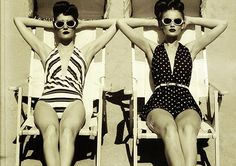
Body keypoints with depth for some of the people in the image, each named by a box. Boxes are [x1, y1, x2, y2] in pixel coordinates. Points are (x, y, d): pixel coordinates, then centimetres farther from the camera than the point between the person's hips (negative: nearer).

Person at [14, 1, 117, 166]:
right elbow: (18, 20, 39)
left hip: (73, 103, 0)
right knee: (51, 130, -36)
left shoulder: (85, 52, 28)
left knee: (67, 130, -37)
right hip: (46, 103, 1)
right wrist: (49, 24, 41)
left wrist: (83, 24, 38)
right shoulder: (46, 52, 30)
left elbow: (114, 23, 33)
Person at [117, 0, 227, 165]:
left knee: (187, 129, -37)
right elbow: (121, 22, 20)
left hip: (186, 103, 1)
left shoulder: (190, 49, 23)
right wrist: (152, 22, 27)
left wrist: (190, 20, 30)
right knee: (170, 128, -38)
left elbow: (222, 24, 24)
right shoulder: (152, 48, 21)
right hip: (159, 103, 0)